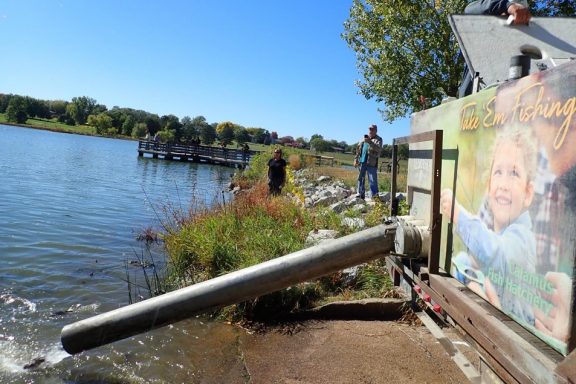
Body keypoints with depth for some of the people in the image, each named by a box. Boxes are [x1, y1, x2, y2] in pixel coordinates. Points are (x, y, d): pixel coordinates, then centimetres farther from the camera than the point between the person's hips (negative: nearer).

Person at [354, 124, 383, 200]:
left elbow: (379, 149, -19)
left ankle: (375, 195, -2)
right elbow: (358, 148, 19)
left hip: (371, 163, -5)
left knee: (373, 180, -6)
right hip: (362, 161, 5)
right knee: (361, 178, 9)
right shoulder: (364, 138, 15)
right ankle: (361, 193, 18)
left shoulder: (378, 139, -1)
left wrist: (370, 142, -30)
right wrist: (356, 158, 12)